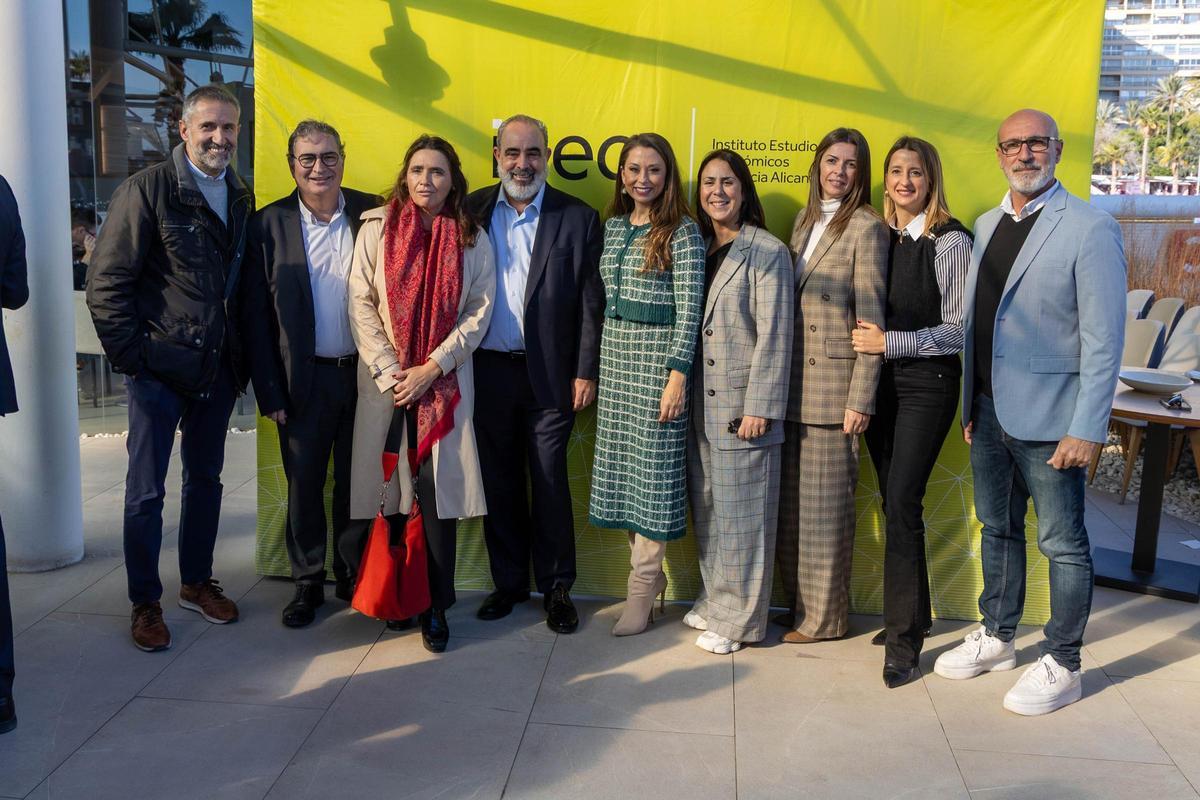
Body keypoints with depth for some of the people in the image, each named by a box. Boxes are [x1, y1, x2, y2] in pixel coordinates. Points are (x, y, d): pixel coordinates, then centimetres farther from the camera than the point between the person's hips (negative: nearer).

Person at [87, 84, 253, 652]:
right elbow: (106, 281, -10)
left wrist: (242, 359, 6)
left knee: (205, 478, 16)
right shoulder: (148, 189, -9)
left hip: (217, 368, 5)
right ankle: (145, 602, 18)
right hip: (159, 367, -5)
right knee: (146, 489, 4)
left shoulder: (241, 199, 8)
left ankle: (196, 582, 32)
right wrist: (131, 355, -13)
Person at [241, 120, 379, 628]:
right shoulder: (270, 224, -2)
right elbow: (255, 315, -2)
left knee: (355, 483, 12)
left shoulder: (373, 214, 0)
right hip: (304, 380, 0)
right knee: (303, 485, 9)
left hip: (364, 375, 1)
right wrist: (269, 391, -6)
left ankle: (353, 576, 29)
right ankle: (307, 583, 25)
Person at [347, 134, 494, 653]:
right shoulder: (376, 229, 4)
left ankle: (436, 606, 5)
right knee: (391, 487, 2)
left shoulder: (471, 239, 6)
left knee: (438, 489, -5)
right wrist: (391, 374, -8)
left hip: (444, 383, 0)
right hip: (385, 381, 0)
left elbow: (479, 312, 1)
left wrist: (430, 369, -9)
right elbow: (361, 305, -1)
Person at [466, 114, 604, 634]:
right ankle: (508, 583, 25)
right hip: (488, 371, 2)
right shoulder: (473, 211, 6)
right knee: (499, 482, 11)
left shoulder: (577, 218, 0)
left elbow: (590, 302, -2)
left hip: (549, 375, -2)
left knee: (550, 483, 4)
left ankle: (556, 587, 19)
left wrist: (586, 372, -6)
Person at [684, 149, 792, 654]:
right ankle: (714, 600, 27)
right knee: (706, 510, 13)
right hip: (700, 405, 6)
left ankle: (739, 618, 12)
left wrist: (760, 407, -15)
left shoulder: (767, 252, -6)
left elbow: (774, 337, -11)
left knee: (741, 513, 1)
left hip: (742, 405, -6)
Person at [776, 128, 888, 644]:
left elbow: (871, 320, -11)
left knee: (824, 500, 1)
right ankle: (798, 604, 24)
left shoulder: (865, 227, -7)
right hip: (794, 381, 7)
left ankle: (825, 616, 14)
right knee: (791, 498, 11)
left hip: (833, 381, -7)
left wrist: (861, 399, -14)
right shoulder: (805, 220, 14)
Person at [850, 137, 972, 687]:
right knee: (893, 501, 11)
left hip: (926, 383, -6)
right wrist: (865, 340, 1)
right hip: (880, 382, 6)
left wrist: (891, 342, -16)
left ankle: (904, 640, 1)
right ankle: (914, 613, 27)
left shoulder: (950, 241, -8)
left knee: (902, 504, -10)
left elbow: (960, 329, -10)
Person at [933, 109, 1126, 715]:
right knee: (998, 530, 18)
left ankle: (1061, 666, 19)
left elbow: (1104, 340, -14)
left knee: (1063, 544, 5)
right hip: (989, 412, 7)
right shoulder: (986, 226, 10)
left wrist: (1087, 430, -17)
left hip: (1047, 417, -6)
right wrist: (969, 403, 11)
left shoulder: (1090, 229, -10)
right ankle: (996, 638, 34)